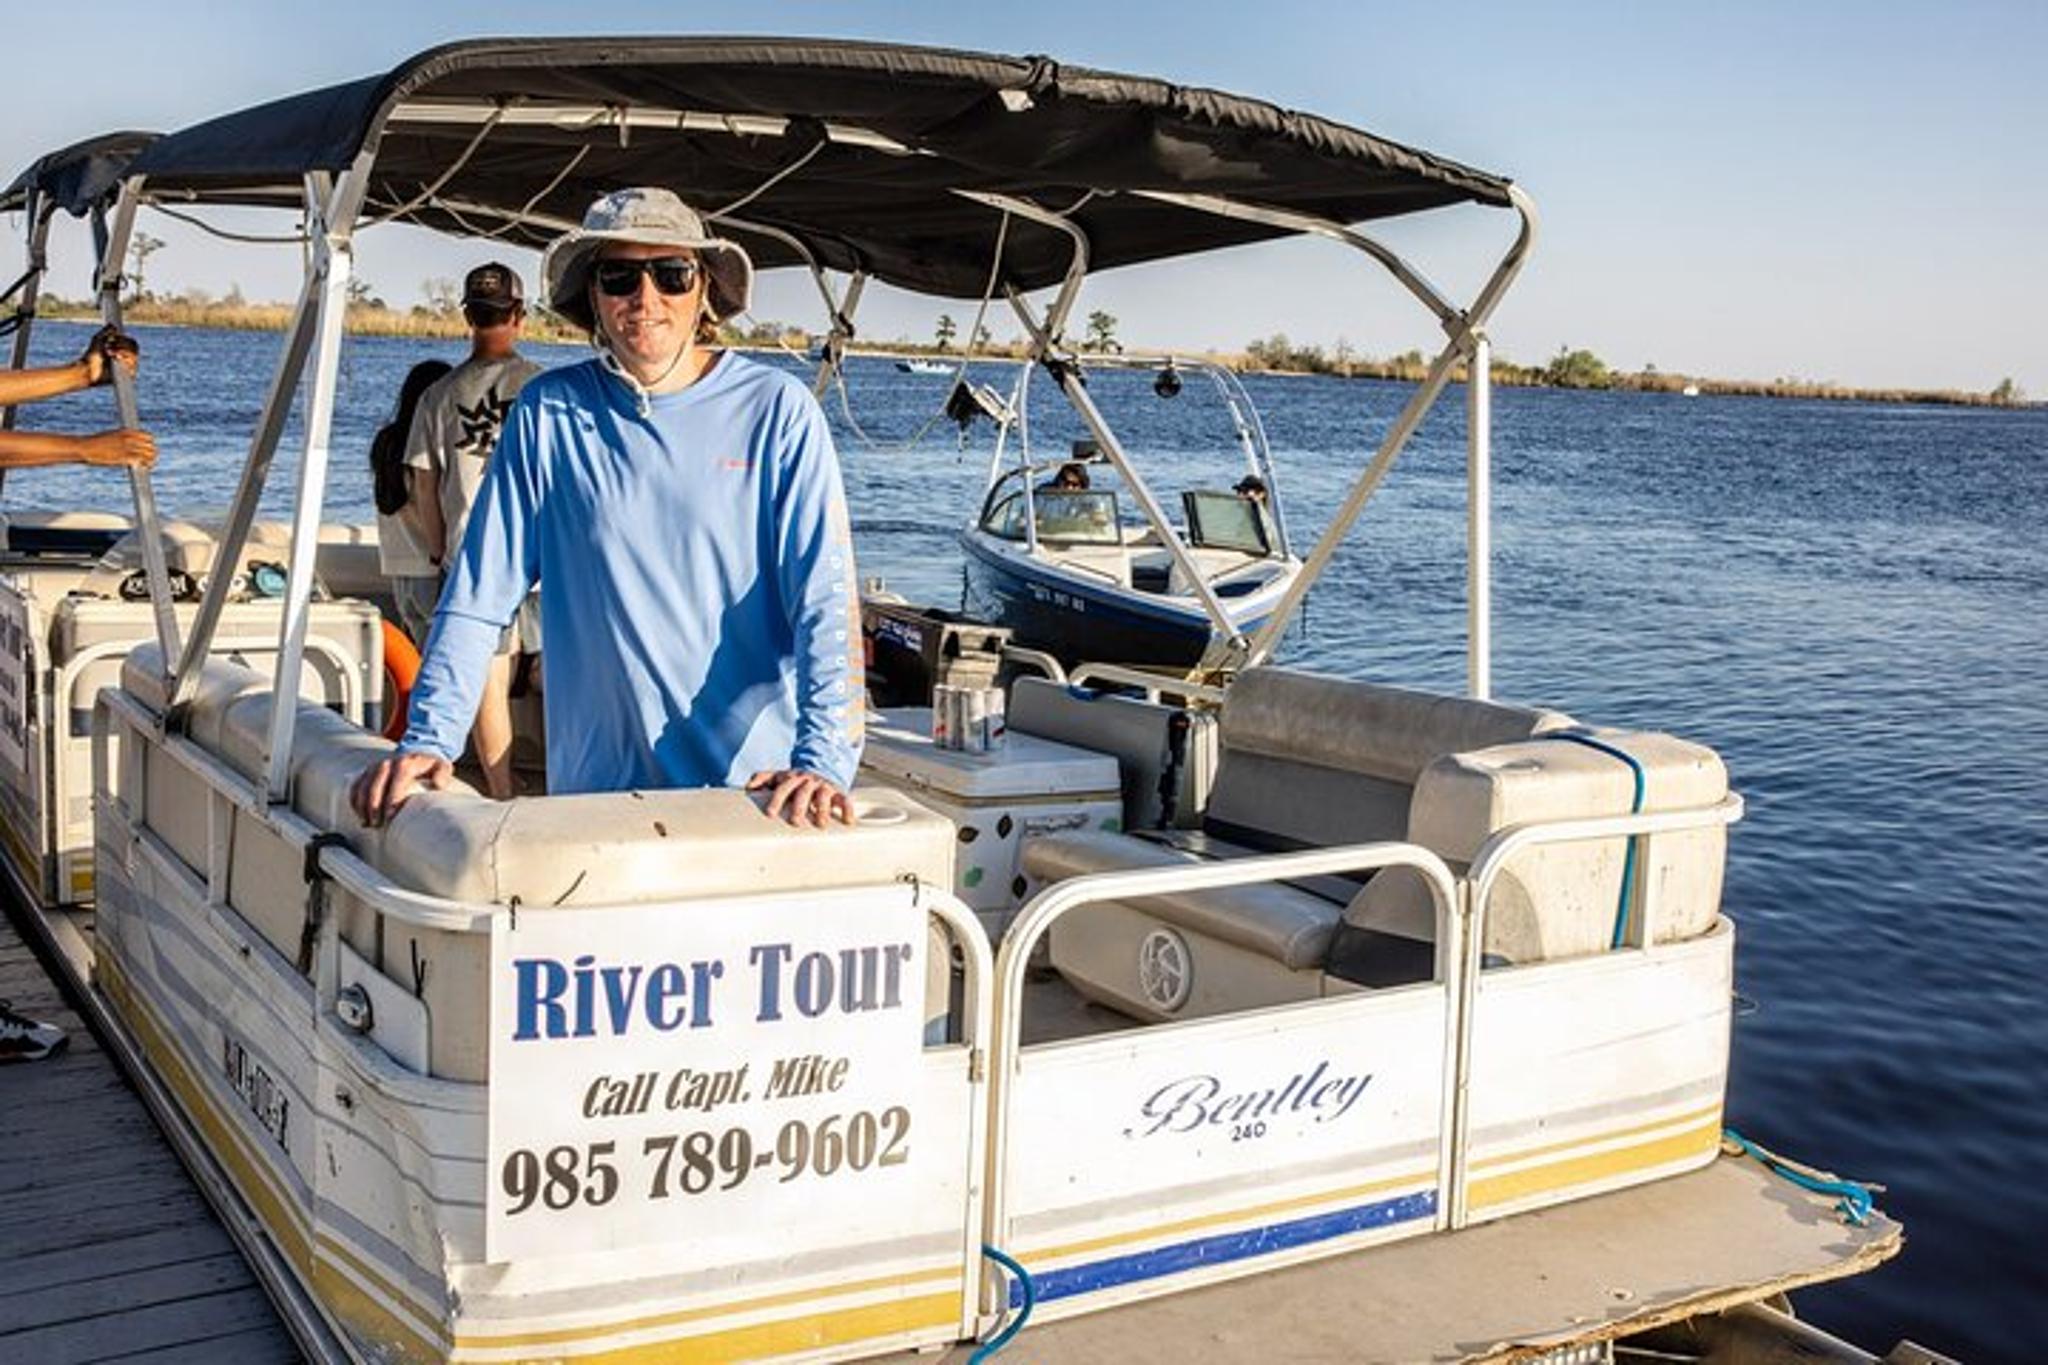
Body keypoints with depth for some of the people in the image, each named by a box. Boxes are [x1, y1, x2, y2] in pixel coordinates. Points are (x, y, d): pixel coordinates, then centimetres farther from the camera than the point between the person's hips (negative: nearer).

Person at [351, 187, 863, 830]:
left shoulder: (777, 409, -3)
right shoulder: (549, 413, 2)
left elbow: (824, 599, -10)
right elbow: (476, 597, 4)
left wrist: (823, 760, -21)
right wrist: (429, 741, -6)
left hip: (757, 784, -1)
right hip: (596, 788, 2)